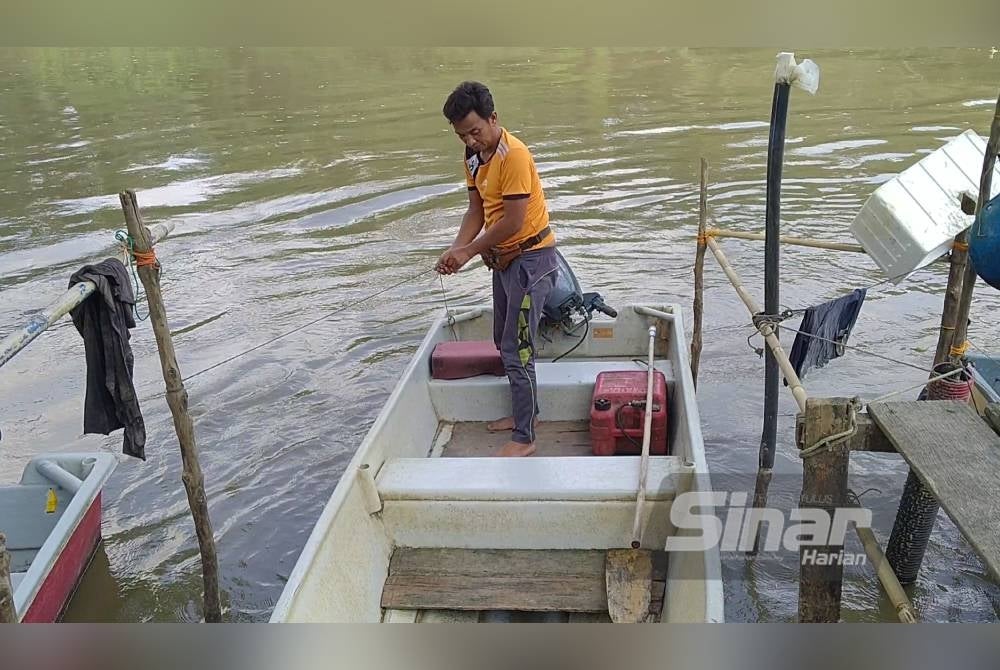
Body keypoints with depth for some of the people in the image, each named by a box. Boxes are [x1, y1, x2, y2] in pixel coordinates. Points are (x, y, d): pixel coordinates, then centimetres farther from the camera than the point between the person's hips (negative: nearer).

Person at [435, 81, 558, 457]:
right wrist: (456, 249, -10)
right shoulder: (474, 156, 6)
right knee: (504, 342, 19)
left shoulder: (513, 155, -22)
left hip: (530, 257, -9)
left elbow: (513, 221, -24)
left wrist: (469, 252, -17)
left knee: (516, 349, -6)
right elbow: (477, 211, 6)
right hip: (504, 257, 10)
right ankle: (526, 411, 36)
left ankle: (524, 438, 5)